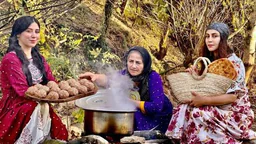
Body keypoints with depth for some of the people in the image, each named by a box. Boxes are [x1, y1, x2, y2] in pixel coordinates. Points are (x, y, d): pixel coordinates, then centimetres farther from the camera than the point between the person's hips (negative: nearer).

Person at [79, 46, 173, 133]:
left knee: (134, 112, -26)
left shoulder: (153, 77, -25)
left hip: (160, 115, -5)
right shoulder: (126, 74, -12)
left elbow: (157, 107, -30)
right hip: (140, 114, 5)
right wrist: (96, 77, -52)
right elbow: (109, 80, -30)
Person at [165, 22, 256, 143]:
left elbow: (232, 96, -21)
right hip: (216, 109, 7)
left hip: (233, 114, -7)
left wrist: (203, 100, -29)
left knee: (196, 114, -29)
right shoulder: (209, 60, 7)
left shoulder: (234, 62, -15)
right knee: (183, 108, -18)